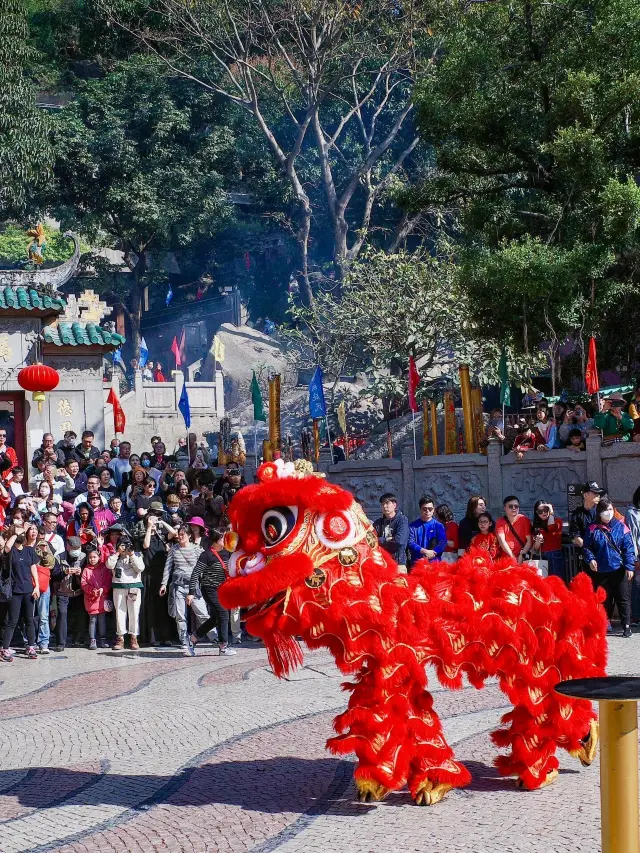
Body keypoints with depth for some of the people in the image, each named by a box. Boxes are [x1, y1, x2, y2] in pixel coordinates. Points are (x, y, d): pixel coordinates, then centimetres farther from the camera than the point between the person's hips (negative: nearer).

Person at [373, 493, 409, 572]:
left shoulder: (402, 520, -1)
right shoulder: (378, 523, 12)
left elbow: (399, 541, -13)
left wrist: (380, 540, -1)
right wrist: (387, 539, -6)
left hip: (398, 563, -3)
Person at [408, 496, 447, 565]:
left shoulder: (439, 526, 7)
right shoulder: (413, 526, 8)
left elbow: (442, 543, -3)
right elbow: (410, 543, -3)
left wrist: (429, 555, -17)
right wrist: (425, 551, -18)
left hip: (434, 562, 0)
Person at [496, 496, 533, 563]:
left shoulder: (524, 520, 4)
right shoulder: (500, 522, 5)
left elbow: (529, 541, 0)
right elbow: (502, 540, -5)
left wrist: (522, 555, -12)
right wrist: (512, 556, -15)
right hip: (505, 558, 1)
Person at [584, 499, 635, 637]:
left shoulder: (621, 527, -1)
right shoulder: (593, 529, 1)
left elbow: (628, 548, -2)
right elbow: (587, 547, 6)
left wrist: (630, 566, -8)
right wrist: (590, 559, -12)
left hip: (619, 570, -1)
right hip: (601, 571, 1)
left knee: (623, 599, 2)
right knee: (604, 600, 10)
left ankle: (626, 626, 8)